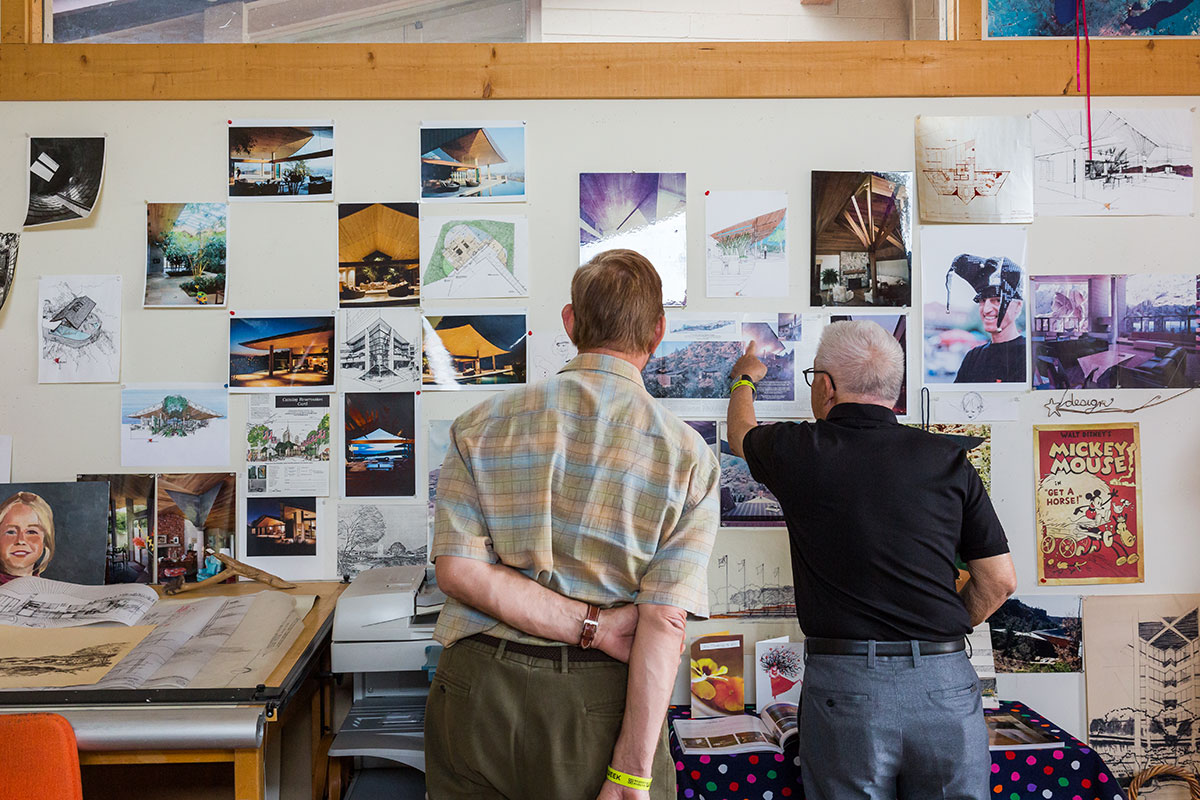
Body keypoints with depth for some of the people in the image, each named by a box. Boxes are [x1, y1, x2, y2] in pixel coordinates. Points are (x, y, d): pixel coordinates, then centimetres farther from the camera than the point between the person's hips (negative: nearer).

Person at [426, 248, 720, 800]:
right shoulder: (689, 458, -7)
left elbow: (458, 570, -10)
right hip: (599, 699, -2)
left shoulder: (481, 425, 0)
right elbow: (665, 622, -14)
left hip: (478, 689, 3)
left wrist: (589, 626, -11)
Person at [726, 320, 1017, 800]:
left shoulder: (799, 451, -1)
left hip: (846, 687, -2)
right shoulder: (948, 460, 3)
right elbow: (1000, 581, 5)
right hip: (946, 688, 2)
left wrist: (745, 379, 44)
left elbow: (741, 433, 23)